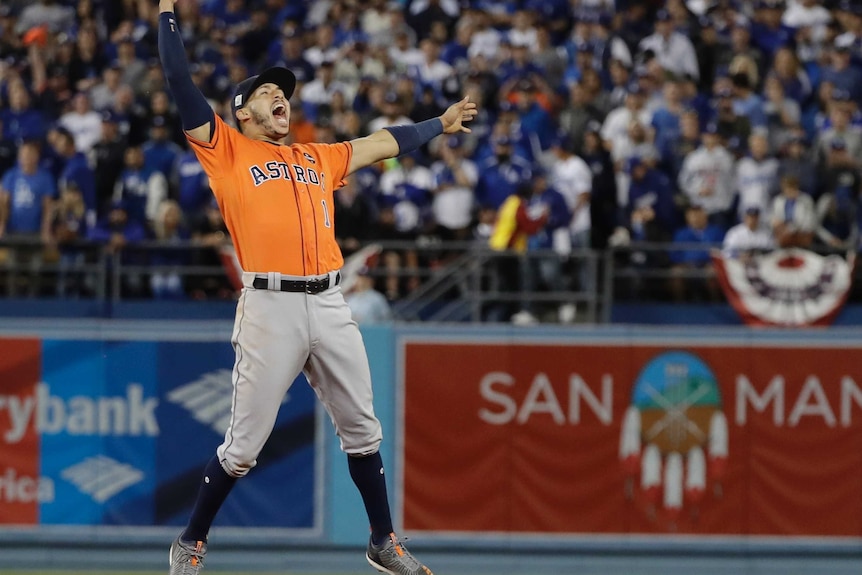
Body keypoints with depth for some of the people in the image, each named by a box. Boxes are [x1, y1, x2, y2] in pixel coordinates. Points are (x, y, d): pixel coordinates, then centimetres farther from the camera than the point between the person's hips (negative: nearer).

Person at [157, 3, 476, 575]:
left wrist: (441, 124, 40)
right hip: (269, 307, -5)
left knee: (362, 430, 9)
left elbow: (384, 142, 34)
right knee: (244, 445, -3)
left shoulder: (320, 158, 22)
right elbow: (181, 82, 2)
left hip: (330, 306, 5)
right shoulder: (227, 150, 8)